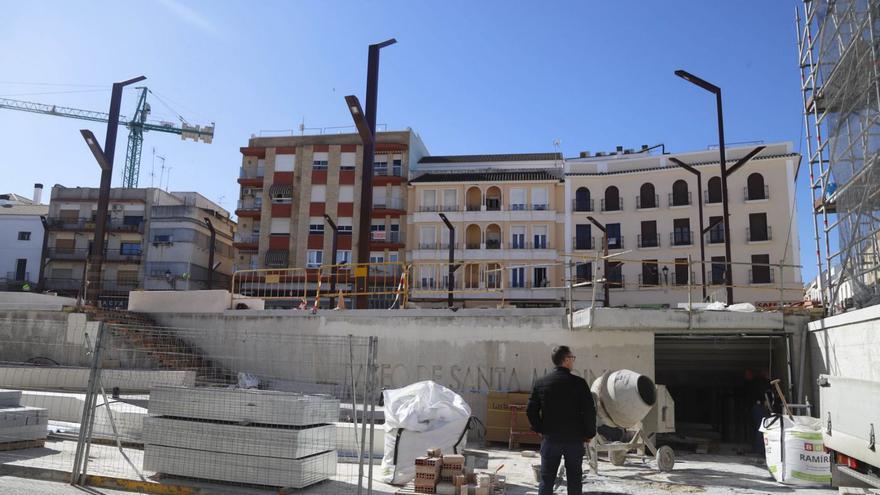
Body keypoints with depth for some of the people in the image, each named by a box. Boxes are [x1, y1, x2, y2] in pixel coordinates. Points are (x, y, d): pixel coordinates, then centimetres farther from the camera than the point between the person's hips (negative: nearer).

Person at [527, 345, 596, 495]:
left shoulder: (541, 383, 0)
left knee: (546, 479, 8)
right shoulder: (578, 383, -10)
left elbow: (531, 410, 0)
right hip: (574, 438, -2)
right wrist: (589, 433, 3)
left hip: (550, 438, 2)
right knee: (574, 479, 11)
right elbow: (590, 411, -10)